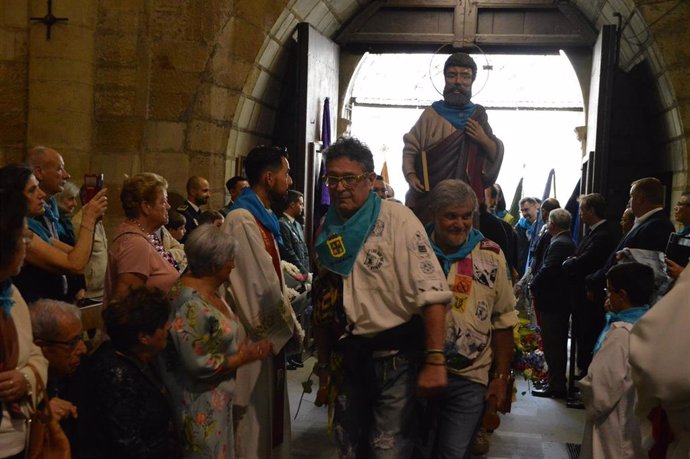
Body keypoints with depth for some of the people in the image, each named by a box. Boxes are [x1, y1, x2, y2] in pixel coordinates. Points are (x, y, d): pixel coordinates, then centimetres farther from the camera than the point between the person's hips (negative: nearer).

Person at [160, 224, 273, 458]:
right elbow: (200, 365, -26)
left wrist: (245, 345, -2)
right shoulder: (190, 305, -27)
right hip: (201, 405, -9)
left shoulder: (208, 290, 2)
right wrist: (246, 356, -18)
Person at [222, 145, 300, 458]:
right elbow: (259, 287, -20)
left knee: (270, 414, 18)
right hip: (255, 339, -9)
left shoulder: (261, 217, 11)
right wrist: (290, 327, -10)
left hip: (271, 335, 9)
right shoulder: (242, 221, -19)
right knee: (255, 418, 2)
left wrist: (290, 324, 10)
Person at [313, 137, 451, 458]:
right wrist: (324, 366, 16)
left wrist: (434, 361, -25)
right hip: (347, 356, 6)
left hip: (395, 357, -6)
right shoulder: (328, 229, 6)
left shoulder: (397, 220, -13)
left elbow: (431, 293, -19)